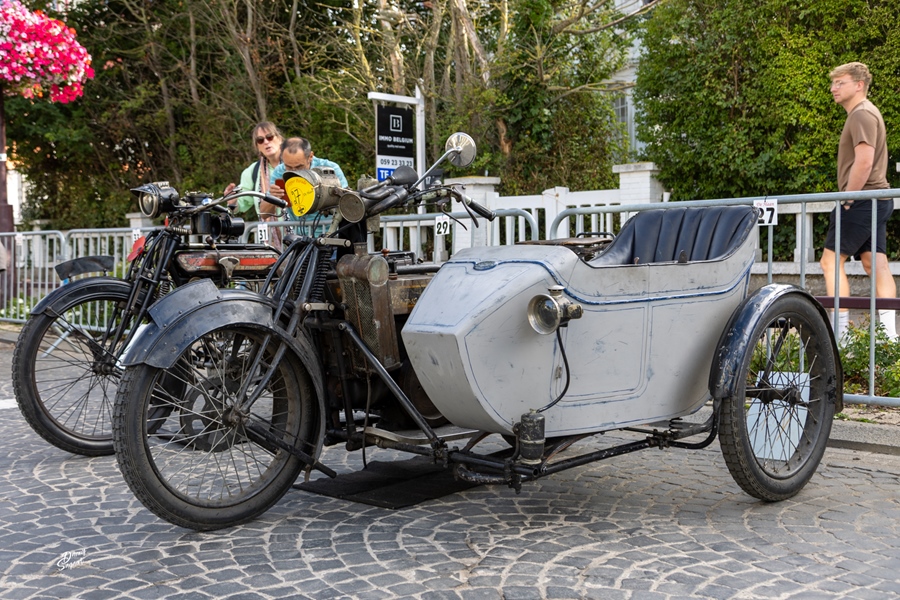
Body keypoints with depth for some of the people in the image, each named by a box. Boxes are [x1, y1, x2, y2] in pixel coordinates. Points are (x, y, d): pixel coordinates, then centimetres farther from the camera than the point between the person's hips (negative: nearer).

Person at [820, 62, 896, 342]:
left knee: (831, 260, -6)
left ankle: (841, 329, -7)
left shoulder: (861, 114, -12)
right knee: (876, 263, 5)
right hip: (876, 200, 10)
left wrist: (847, 198, -16)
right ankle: (889, 331, 2)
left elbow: (864, 162, -23)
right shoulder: (865, 113, 20)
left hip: (861, 200, -10)